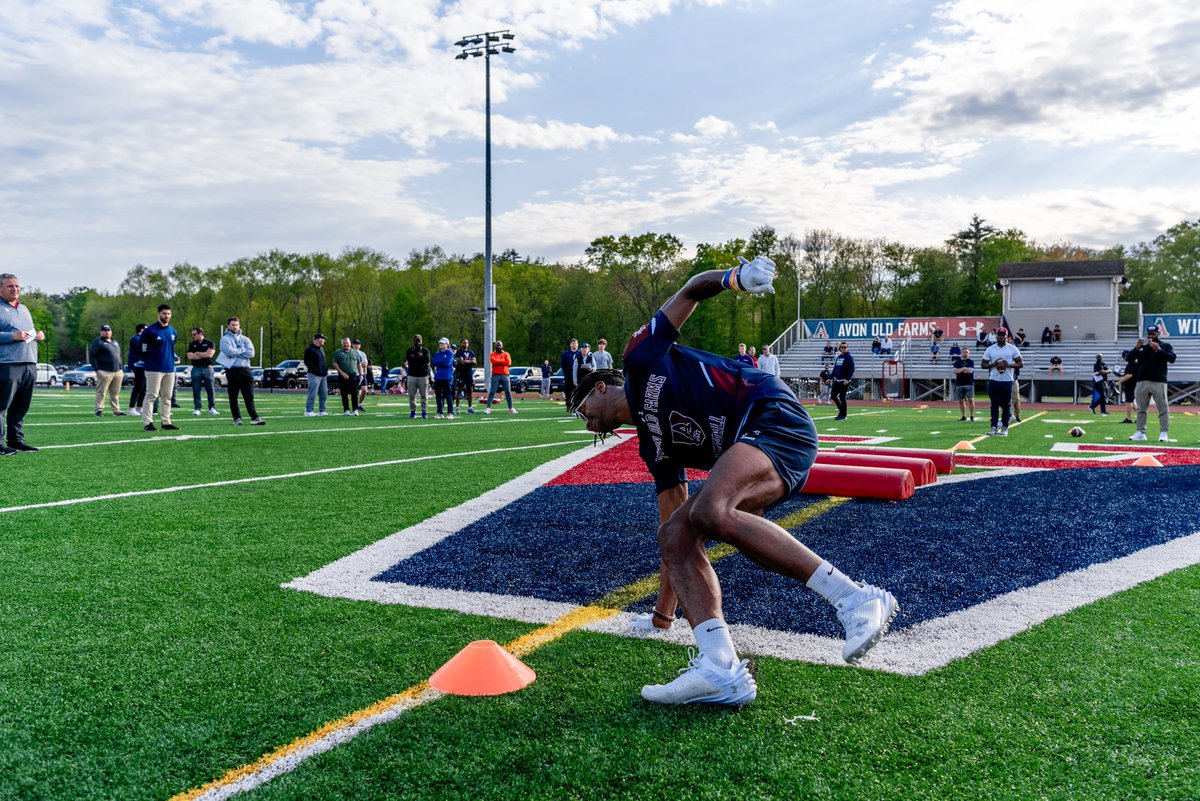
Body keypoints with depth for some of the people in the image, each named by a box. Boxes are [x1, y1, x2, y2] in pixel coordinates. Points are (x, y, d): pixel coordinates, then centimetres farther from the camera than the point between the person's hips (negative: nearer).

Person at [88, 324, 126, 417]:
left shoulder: (115, 342, 22)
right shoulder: (97, 342, 0)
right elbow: (92, 356, -7)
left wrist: (121, 369, 17)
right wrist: (97, 369, -15)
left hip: (118, 372, 6)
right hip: (105, 372, -6)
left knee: (115, 393, 9)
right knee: (101, 392, -6)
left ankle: (116, 411, 12)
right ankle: (99, 410, -4)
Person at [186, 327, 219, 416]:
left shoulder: (209, 343, 3)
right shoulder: (192, 344, 10)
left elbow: (210, 354, -11)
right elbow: (190, 356, -2)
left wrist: (197, 353, -2)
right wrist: (204, 355, -4)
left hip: (207, 368, -2)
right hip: (196, 369, 2)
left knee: (210, 390, -1)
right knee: (196, 390, 1)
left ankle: (212, 408, 5)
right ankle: (197, 409, 5)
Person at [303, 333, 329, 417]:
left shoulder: (321, 349, 18)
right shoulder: (309, 349, -9)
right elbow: (306, 362, -13)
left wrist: (326, 368, 10)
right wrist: (316, 370, -18)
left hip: (323, 375, 8)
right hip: (314, 375, -8)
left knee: (324, 394, 8)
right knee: (313, 393, -9)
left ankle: (322, 411, 15)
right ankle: (308, 411, -3)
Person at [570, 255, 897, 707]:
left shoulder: (642, 355, 10)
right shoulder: (654, 448, 24)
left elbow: (694, 289, 10)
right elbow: (674, 517, 26)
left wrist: (735, 277, -14)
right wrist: (664, 611, 29)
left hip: (774, 416, -8)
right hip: (744, 449, 8)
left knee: (711, 512, -30)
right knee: (674, 535, -4)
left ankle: (855, 599, -29)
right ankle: (721, 670, -18)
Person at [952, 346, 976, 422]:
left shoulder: (971, 361, 3)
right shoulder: (957, 361, 10)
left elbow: (970, 370, -11)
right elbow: (955, 371, -4)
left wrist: (960, 370, -3)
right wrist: (964, 368, -10)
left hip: (969, 384, -3)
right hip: (959, 384, 3)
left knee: (971, 400, -8)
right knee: (961, 401, 6)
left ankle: (972, 416, -4)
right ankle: (964, 417, 13)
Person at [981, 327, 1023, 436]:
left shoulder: (1012, 349, 3)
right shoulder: (990, 349, 6)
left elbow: (1021, 363, 3)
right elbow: (983, 365, 7)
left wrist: (1009, 364, -14)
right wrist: (993, 364, -12)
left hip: (1008, 381, 0)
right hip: (994, 381, 1)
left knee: (1006, 405, 3)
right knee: (994, 404, -1)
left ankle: (1004, 428, 9)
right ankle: (994, 427, 0)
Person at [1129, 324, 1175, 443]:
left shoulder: (1165, 346, 7)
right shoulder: (1142, 347, 17)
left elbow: (1172, 358, -9)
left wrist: (1158, 349, -15)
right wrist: (1137, 348, -7)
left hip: (1159, 382, -4)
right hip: (1142, 382, 4)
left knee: (1163, 409, -5)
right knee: (1141, 409, 5)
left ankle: (1164, 433, -4)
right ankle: (1140, 433, 9)